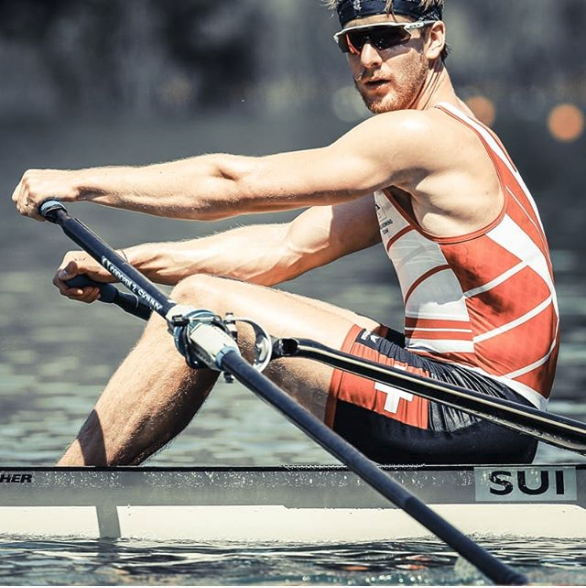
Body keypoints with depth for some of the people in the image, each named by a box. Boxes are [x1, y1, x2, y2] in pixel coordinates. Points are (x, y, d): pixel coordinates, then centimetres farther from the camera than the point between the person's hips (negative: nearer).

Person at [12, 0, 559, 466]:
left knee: (205, 303, -11)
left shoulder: (423, 133, -10)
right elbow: (287, 247, 17)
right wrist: (123, 262, 9)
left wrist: (82, 183, -4)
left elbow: (235, 182, -11)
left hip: (478, 415, -10)